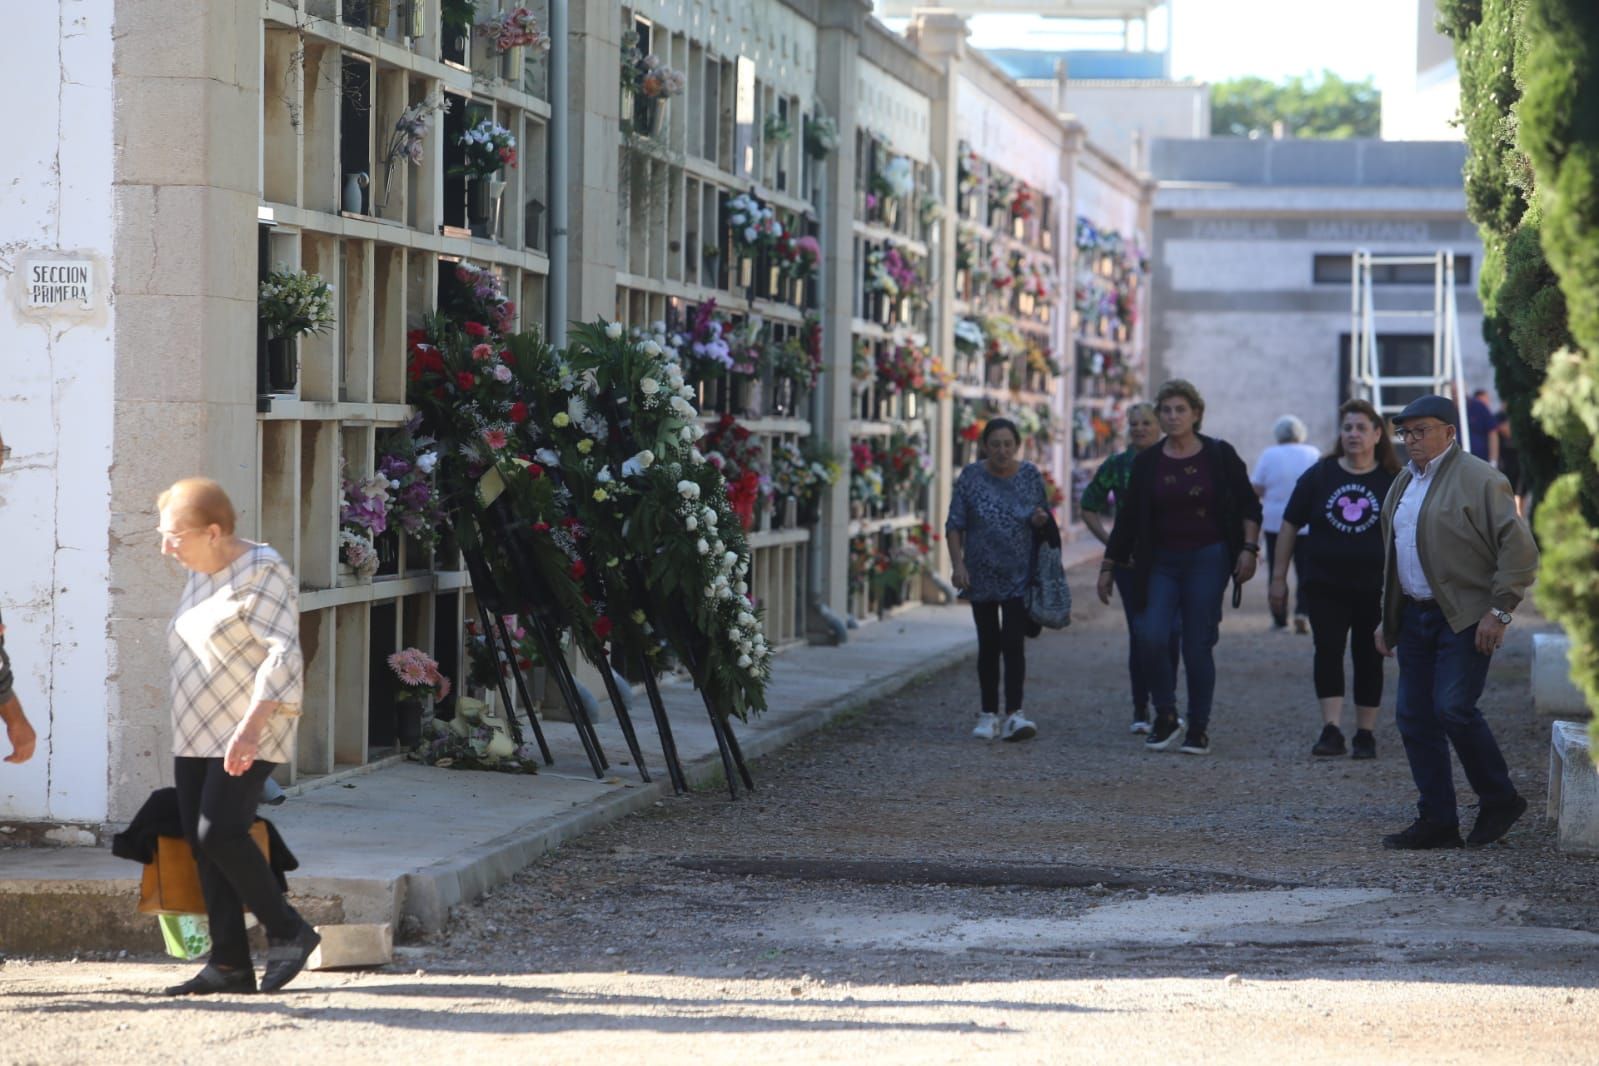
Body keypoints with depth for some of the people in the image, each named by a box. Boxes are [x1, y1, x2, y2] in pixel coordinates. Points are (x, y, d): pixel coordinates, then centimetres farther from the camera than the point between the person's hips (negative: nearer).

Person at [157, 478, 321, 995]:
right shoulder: (201, 575, 14)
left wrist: (250, 727, -31)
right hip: (197, 735, 9)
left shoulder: (261, 572, -13)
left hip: (248, 734, -9)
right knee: (203, 844, 2)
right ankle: (230, 965, 5)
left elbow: (282, 655, -21)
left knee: (219, 833, -19)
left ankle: (288, 932, -4)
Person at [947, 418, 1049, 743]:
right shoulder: (971, 476, -4)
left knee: (1014, 643, -9)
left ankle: (1013, 715, -15)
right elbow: (954, 525, -2)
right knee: (988, 644, 8)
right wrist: (958, 564, -13)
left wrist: (1040, 519, -11)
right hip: (982, 576, 0)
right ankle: (988, 713, 17)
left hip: (1019, 576, 0)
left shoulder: (1030, 475, 0)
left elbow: (1044, 516, 12)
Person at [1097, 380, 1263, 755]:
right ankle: (1164, 716, 5)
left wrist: (1249, 548, -6)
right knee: (1151, 637, -14)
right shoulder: (1147, 462, 5)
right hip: (1161, 562, 2)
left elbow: (1249, 505, 5)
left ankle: (1199, 728, 9)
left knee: (1198, 645, -3)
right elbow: (1128, 518, 9)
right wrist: (1109, 566, 8)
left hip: (1207, 559, -2)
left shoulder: (1219, 456, 0)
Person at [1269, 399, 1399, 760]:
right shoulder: (1319, 476, 4)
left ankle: (1365, 733, 13)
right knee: (1327, 651, -11)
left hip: (1374, 588, -1)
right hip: (1324, 584, 1)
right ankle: (1331, 730, -15)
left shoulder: (1393, 482, 1)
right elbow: (1289, 526, 7)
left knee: (1368, 657, 5)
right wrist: (1278, 577, 4)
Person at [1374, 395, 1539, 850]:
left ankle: (1499, 799, 3)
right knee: (1415, 718, 3)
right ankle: (1437, 822, 9)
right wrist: (1388, 621, 19)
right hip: (1415, 616, 8)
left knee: (1453, 708, -17)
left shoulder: (1479, 480, -9)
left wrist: (1499, 611, -16)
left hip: (1466, 619, -8)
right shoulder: (1403, 483, 16)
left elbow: (1519, 548, -13)